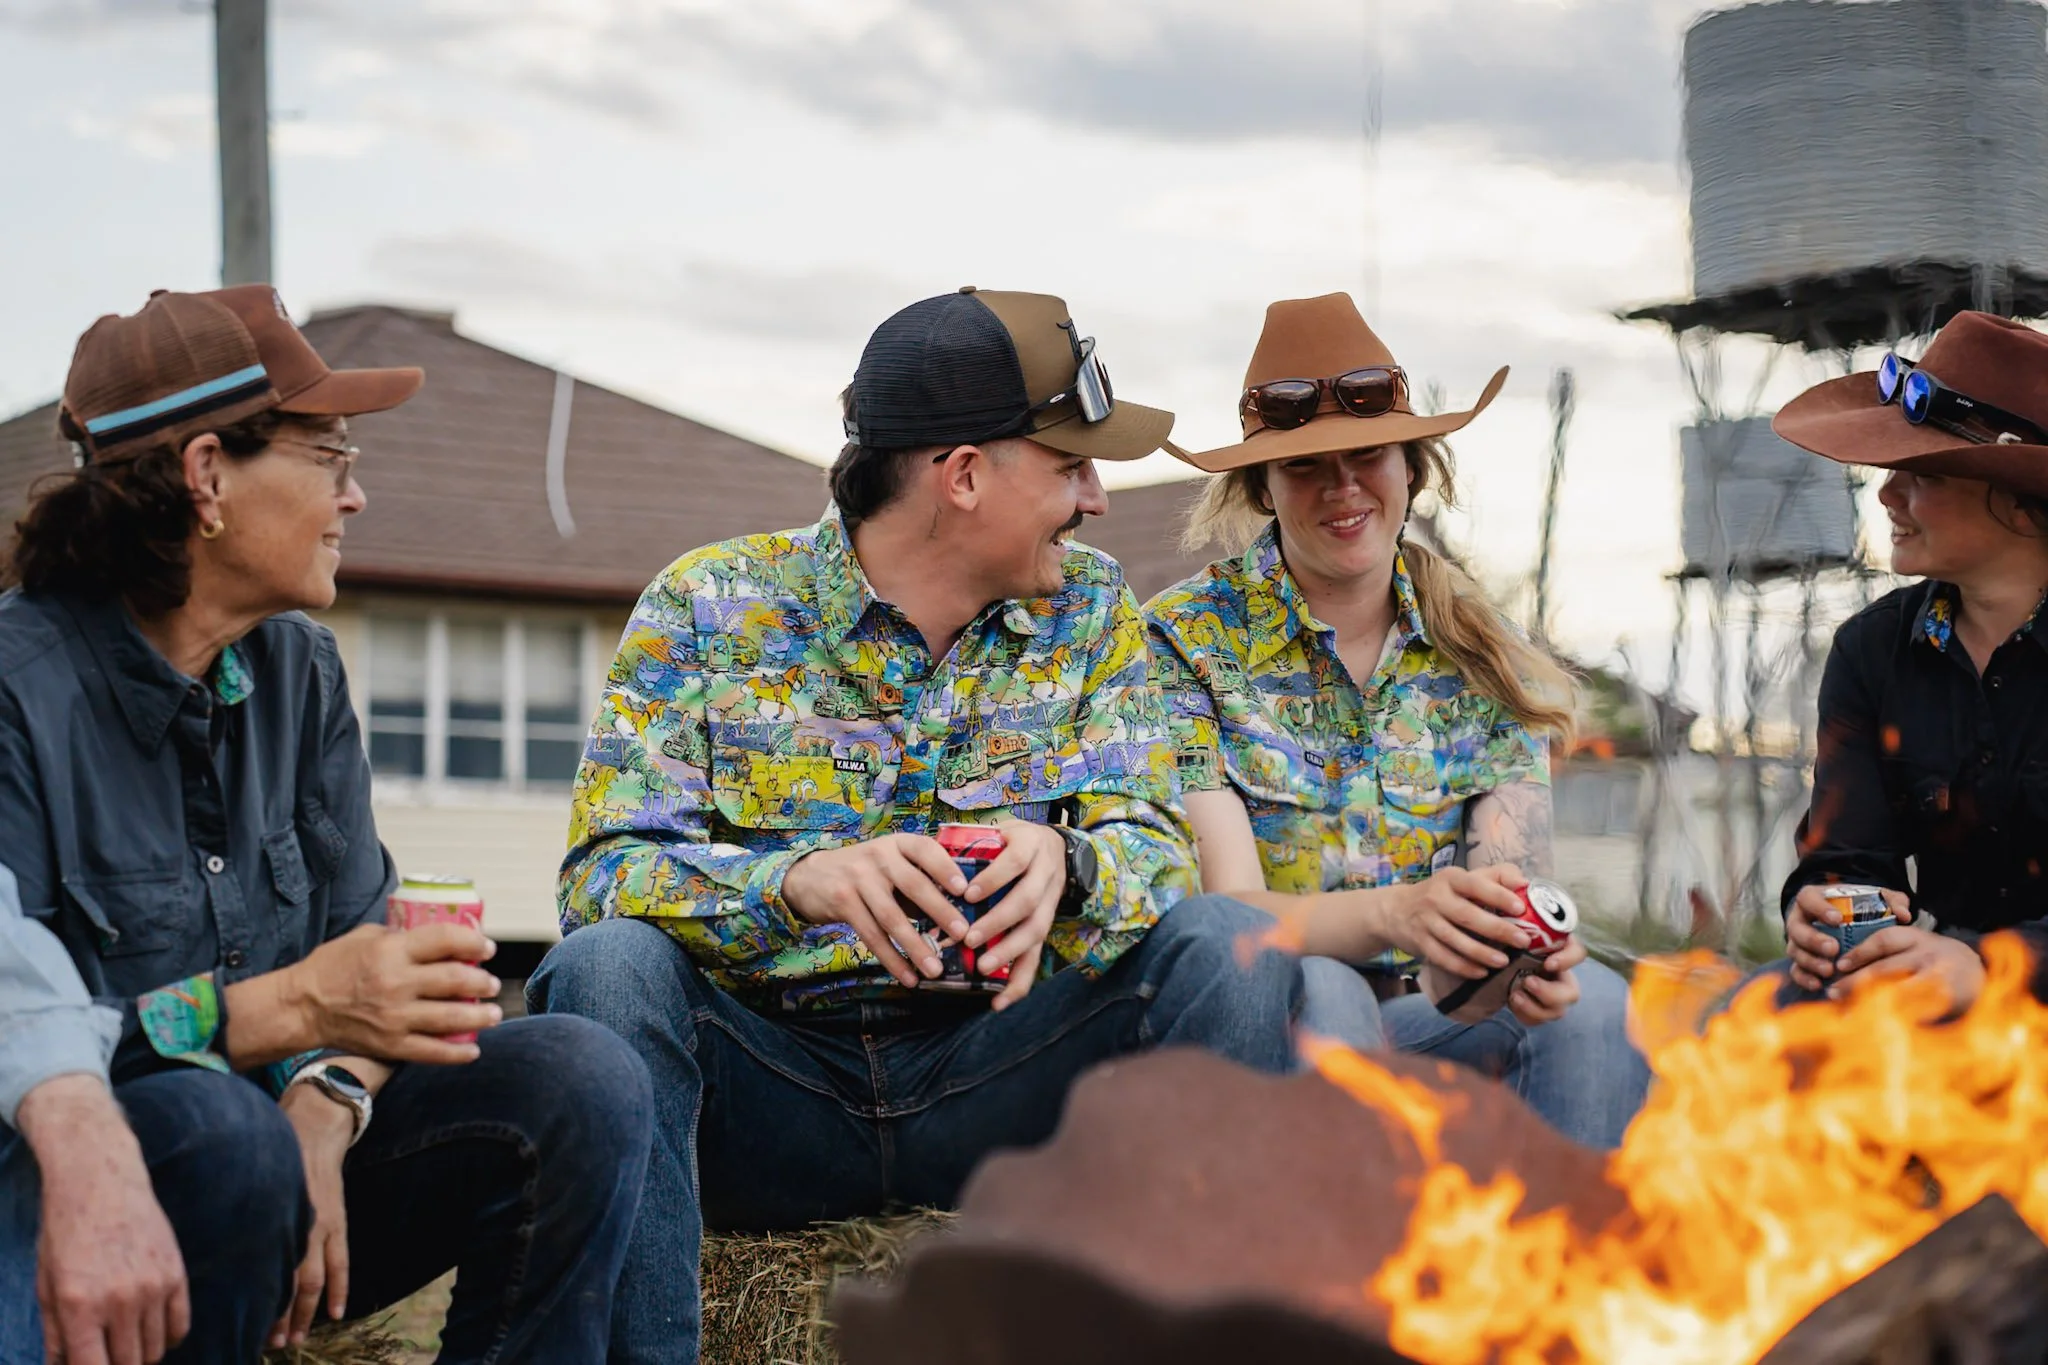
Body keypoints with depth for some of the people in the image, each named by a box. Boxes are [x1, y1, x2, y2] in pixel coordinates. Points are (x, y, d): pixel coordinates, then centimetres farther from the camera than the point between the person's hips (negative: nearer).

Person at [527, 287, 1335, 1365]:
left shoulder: (1088, 611, 6)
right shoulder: (708, 606, -4)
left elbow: (1153, 844, -4)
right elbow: (604, 872, -13)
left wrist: (1064, 862, -30)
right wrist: (805, 881, -34)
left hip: (988, 1071, 2)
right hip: (765, 1074, -2)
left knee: (1226, 943, -20)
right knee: (609, 964, -30)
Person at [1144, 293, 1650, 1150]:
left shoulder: (1483, 660, 8)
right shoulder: (1186, 643, -3)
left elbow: (1512, 873, -4)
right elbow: (1225, 906, -13)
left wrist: (1527, 948, -30)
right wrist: (1396, 914, -34)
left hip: (1431, 1021, 3)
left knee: (1592, 1004, -27)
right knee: (1314, 993, -36)